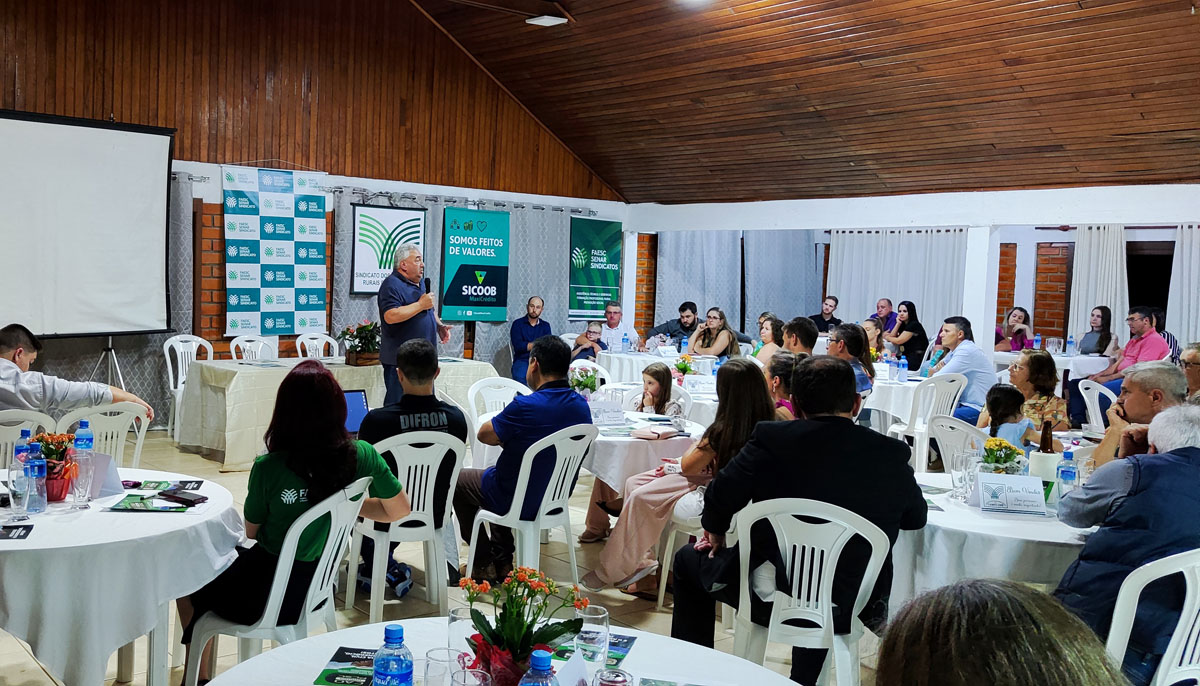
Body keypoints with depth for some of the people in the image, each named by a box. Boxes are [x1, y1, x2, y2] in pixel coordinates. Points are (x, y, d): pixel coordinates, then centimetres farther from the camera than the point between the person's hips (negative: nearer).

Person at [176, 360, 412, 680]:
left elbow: (252, 532, -5)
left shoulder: (268, 468, -23)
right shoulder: (361, 457, -16)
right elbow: (399, 510, -2)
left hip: (267, 598, -5)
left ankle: (199, 675, 39)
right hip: (318, 588, 5)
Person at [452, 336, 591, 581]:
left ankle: (484, 565, 24)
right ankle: (502, 560, 33)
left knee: (458, 480, 21)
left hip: (520, 502, -7)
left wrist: (504, 433, 5)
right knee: (496, 471, 34)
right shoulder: (582, 406, -7)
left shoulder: (526, 406, -29)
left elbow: (484, 435, -14)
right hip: (556, 498, 7)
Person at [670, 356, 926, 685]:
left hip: (770, 599, -3)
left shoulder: (772, 439, -17)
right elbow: (916, 518, 8)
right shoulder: (893, 454, -9)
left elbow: (720, 498, -8)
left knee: (688, 560, 24)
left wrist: (715, 534, 14)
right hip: (856, 610, 3)